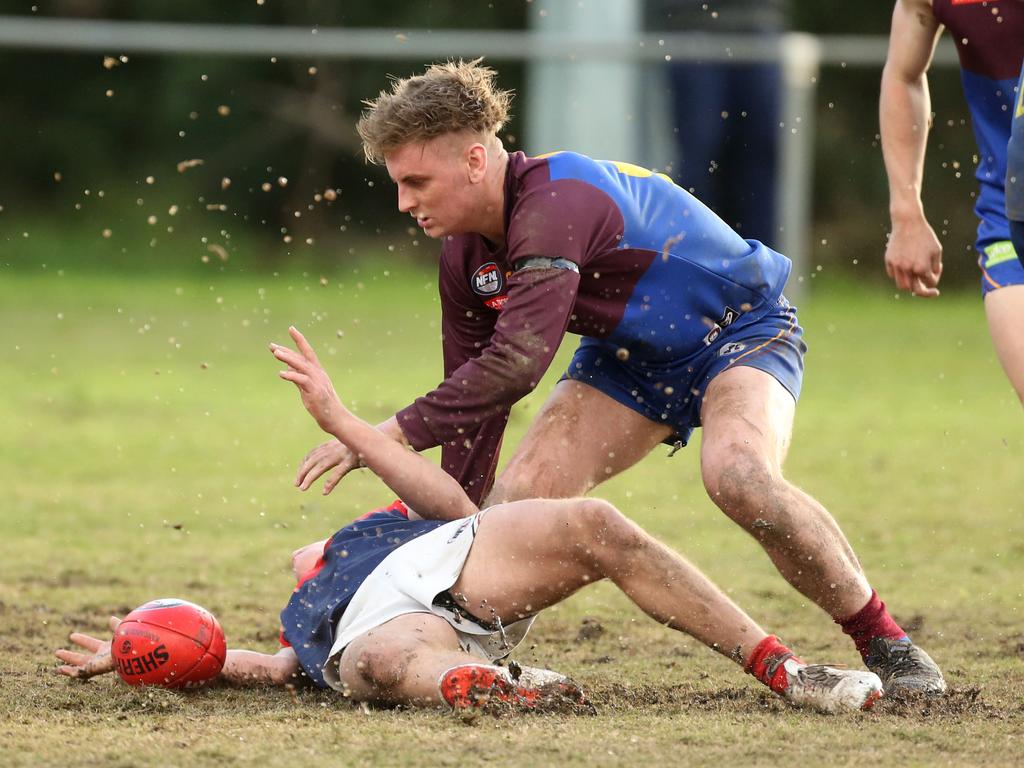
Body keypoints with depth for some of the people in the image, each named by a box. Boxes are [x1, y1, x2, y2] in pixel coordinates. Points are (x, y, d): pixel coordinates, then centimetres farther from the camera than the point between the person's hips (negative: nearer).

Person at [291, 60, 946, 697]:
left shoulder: (556, 201, -34)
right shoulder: (466, 255, -6)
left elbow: (516, 364, -41)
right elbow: (474, 398, 2)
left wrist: (389, 436, -37)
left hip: (741, 330, -8)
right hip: (632, 355, 8)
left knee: (736, 474, -34)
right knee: (518, 497, -12)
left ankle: (885, 642, -20)